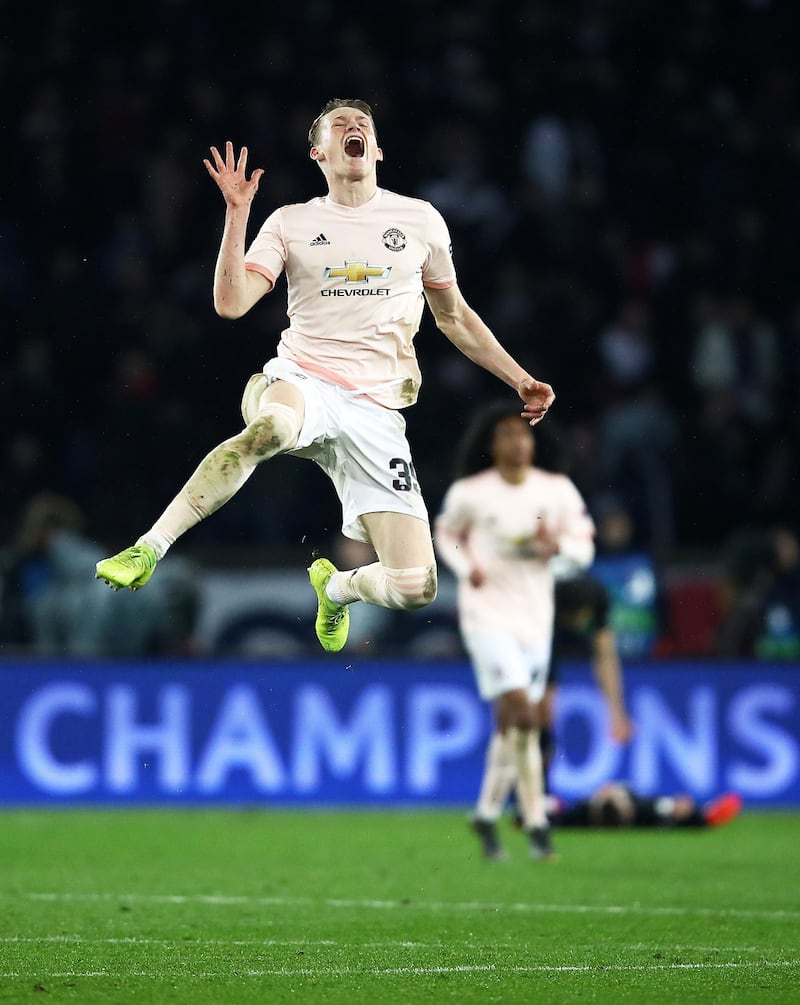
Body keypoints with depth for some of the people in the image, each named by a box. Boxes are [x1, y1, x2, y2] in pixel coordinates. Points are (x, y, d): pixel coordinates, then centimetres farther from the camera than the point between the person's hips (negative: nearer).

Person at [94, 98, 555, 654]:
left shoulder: (420, 219, 12)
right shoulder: (291, 222, 8)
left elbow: (454, 316, 24)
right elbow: (232, 303, -4)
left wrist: (520, 380, 20)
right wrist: (238, 212, -9)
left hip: (375, 410, 2)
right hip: (300, 383, -2)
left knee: (415, 587, -11)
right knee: (272, 427, -44)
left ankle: (337, 586, 26)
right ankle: (149, 549, -38)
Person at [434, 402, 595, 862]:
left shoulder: (558, 491, 2)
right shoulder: (469, 493, -4)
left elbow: (584, 547, 5)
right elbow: (446, 533, 13)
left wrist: (556, 544, -16)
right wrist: (467, 567, -6)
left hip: (535, 617, 4)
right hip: (487, 615, -4)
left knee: (510, 724, 10)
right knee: (524, 715, -18)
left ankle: (488, 814, 26)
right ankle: (536, 821, -12)